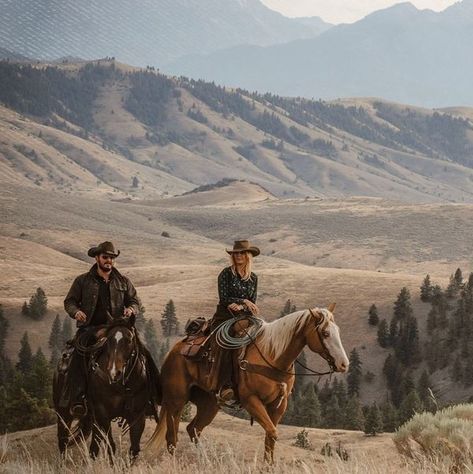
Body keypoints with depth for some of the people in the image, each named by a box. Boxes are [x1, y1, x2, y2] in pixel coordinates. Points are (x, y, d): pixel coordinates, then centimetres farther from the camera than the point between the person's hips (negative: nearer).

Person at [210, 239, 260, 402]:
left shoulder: (253, 278, 16)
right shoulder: (226, 274, 3)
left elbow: (253, 304, 12)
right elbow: (224, 298, -5)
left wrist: (241, 306, -10)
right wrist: (244, 301, -13)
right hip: (224, 317, -4)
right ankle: (225, 386, -42)